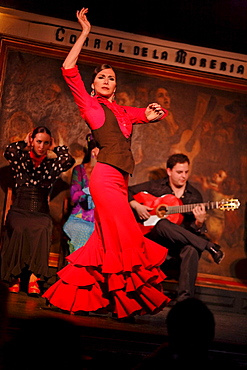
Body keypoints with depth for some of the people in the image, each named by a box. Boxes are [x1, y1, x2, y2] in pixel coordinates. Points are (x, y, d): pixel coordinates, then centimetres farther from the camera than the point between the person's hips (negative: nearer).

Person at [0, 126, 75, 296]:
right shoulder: (22, 159, 12)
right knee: (18, 229, -36)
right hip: (19, 210, -1)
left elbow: (69, 160, -6)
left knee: (42, 229, -36)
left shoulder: (51, 164, 15)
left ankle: (34, 278, -37)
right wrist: (24, 144, 6)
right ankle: (15, 277, -30)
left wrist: (55, 148, 11)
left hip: (40, 213, 1)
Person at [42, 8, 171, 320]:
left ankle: (75, 296, 17)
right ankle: (125, 303, -2)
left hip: (118, 180, 7)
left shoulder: (122, 112, 22)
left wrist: (153, 113, 8)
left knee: (105, 240, 8)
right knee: (124, 239, -8)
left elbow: (150, 115, 32)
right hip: (106, 176, -7)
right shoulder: (89, 105, 5)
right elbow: (69, 69, -5)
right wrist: (85, 33, -1)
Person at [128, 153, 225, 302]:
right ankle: (210, 247, -27)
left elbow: (196, 231, 5)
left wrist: (200, 222, -19)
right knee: (163, 224, -36)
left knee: (191, 250, -36)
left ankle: (184, 298, -41)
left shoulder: (194, 195, 9)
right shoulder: (155, 187, 7)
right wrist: (136, 206, -8)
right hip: (154, 235, 0)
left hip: (181, 242, 0)